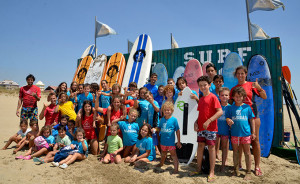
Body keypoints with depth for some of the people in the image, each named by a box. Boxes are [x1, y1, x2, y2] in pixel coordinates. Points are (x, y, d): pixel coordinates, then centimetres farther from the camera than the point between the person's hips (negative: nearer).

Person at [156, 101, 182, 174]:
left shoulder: (174, 120, -11)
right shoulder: (162, 120, 1)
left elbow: (177, 131, -7)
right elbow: (159, 128, 13)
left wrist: (178, 141, -4)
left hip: (171, 141, -5)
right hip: (163, 141, 5)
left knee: (173, 154, 2)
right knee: (163, 153, 25)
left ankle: (176, 168, 12)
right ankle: (161, 163, 48)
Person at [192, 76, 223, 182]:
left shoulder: (213, 97, -9)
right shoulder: (201, 99, 13)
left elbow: (220, 112, -17)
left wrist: (208, 121, -21)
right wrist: (196, 122, 3)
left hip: (211, 127, -7)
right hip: (200, 127, 7)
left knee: (211, 147, 1)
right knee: (200, 146, 12)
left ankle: (212, 172, 12)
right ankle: (199, 169, 25)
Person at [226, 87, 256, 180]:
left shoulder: (247, 107, 1)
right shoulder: (231, 107, 3)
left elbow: (251, 120, 5)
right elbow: (227, 117, 6)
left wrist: (253, 132, 3)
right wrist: (228, 120, -19)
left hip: (246, 133, -1)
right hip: (235, 133, 1)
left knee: (247, 152, 7)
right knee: (235, 151, 12)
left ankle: (248, 172, 19)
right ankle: (236, 170, 27)